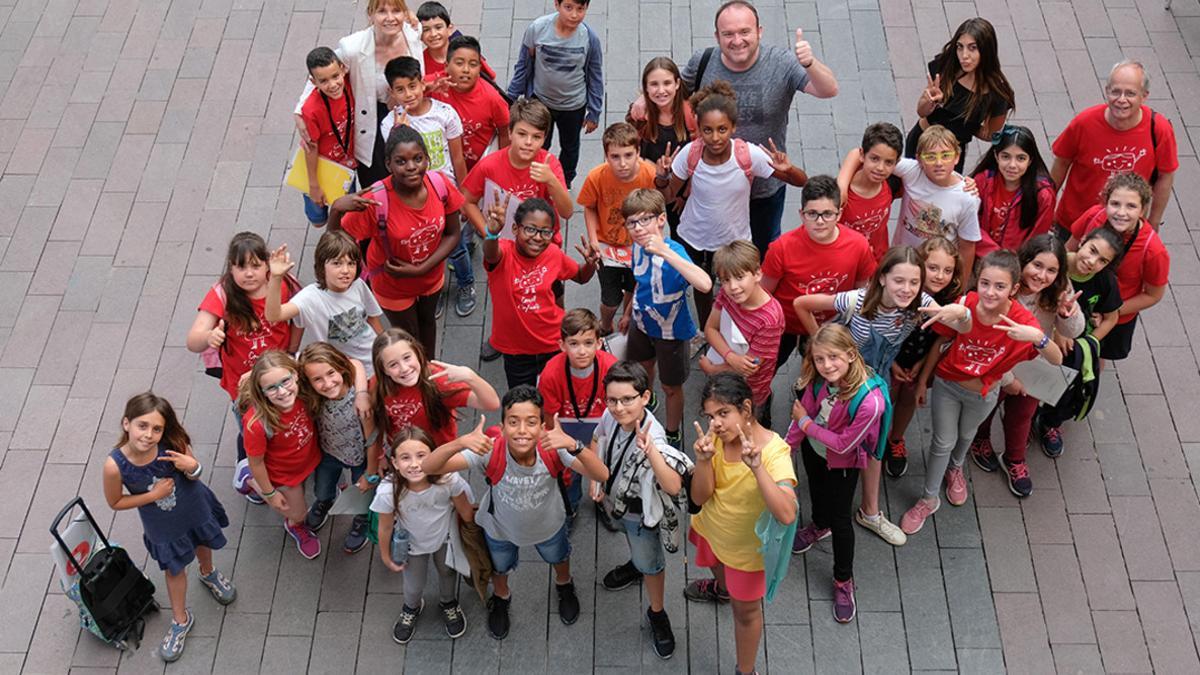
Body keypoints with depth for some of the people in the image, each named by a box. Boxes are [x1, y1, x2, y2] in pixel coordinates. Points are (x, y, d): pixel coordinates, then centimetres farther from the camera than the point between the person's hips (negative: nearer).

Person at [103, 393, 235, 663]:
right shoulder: (115, 465, -34)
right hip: (164, 527, -1)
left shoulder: (173, 444, -33)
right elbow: (115, 502, -16)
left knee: (203, 544, 32)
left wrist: (193, 467, -37)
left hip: (195, 508, 1)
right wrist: (153, 495, -28)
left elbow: (194, 475, -14)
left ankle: (209, 574, 68)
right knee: (175, 569, 22)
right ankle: (180, 620, 50)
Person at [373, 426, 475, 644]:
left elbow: (465, 511, -18)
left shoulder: (448, 480, -38)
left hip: (445, 538, 1)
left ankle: (448, 603, 62)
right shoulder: (388, 492, -38)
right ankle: (411, 607, 59)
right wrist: (386, 556, -2)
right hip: (412, 544, -1)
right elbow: (385, 527, -17)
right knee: (414, 585, 21)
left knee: (447, 573, 28)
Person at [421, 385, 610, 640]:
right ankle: (500, 599, 66)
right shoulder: (490, 450, -41)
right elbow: (428, 467, -46)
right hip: (500, 527, -1)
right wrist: (459, 443, -64)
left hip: (548, 523, 1)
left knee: (559, 558, 33)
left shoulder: (553, 447, -39)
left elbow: (602, 475, -48)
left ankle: (564, 586, 69)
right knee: (499, 567, 31)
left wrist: (574, 446, -64)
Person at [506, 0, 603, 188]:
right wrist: (511, 98, -3)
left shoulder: (590, 38, -23)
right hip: (540, 101, -1)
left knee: (569, 146, 25)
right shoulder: (537, 28, -25)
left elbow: (595, 76, -8)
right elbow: (523, 65, -9)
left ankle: (565, 185, 52)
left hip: (573, 106, 1)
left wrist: (594, 113, -2)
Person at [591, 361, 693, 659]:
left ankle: (657, 614, 45)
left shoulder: (653, 440, -43)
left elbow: (673, 487, -57)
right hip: (616, 500, 5)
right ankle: (635, 564, 68)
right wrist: (595, 480, -8)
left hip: (641, 511, -5)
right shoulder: (610, 417, -25)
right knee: (631, 539, 36)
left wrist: (650, 451, -68)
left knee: (649, 563, 20)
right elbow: (596, 441, 0)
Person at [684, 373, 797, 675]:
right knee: (717, 565, 37)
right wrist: (703, 460, -38)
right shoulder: (715, 438, -21)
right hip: (711, 528, 6)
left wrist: (757, 467, -57)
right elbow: (699, 497, -19)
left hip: (747, 545, -5)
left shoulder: (774, 451, -36)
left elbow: (787, 514, -47)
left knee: (745, 611, 15)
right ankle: (722, 588, 73)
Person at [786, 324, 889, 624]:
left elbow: (843, 444, -29)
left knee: (840, 519, 11)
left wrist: (806, 424, -22)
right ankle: (820, 526, 67)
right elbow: (804, 412, -10)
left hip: (843, 462, -4)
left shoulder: (870, 401, -42)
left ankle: (844, 581, 35)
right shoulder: (819, 379, -29)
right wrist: (787, 447, -1)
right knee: (817, 491, 32)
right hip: (813, 448, 4)